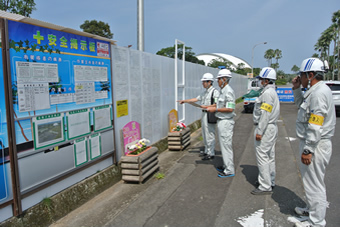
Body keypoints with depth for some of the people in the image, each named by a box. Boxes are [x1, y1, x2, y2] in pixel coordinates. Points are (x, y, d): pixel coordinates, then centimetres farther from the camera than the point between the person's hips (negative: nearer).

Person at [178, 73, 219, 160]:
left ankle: (211, 153, 4)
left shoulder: (215, 92, -12)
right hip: (204, 114, 9)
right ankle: (206, 150, 27)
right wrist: (184, 101, 16)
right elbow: (196, 99, 18)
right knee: (205, 134, 15)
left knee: (209, 134, -5)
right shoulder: (205, 92, 15)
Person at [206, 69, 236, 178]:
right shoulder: (223, 90, 13)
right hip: (221, 121, 10)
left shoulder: (228, 91, -18)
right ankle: (226, 166, 30)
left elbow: (230, 109, -24)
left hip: (226, 122, -10)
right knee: (224, 144, 18)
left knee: (226, 145, -3)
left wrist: (215, 109, -19)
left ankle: (229, 170, 6)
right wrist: (210, 107, 13)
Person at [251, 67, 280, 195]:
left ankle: (265, 187, -1)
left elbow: (265, 114, -22)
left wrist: (259, 131, -21)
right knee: (270, 156, 17)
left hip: (265, 128, -11)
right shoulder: (272, 92, 16)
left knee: (262, 157, -6)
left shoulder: (267, 93, -17)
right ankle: (270, 182, 28)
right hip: (272, 127, 11)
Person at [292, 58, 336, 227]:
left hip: (316, 145, -11)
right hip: (311, 143, 11)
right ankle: (312, 209, 41)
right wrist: (296, 88, 15)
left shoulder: (319, 92, -21)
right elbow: (302, 105, 28)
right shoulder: (314, 90, 11)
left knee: (314, 183, 0)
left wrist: (307, 150, -22)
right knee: (311, 180, 23)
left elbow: (316, 126, -25)